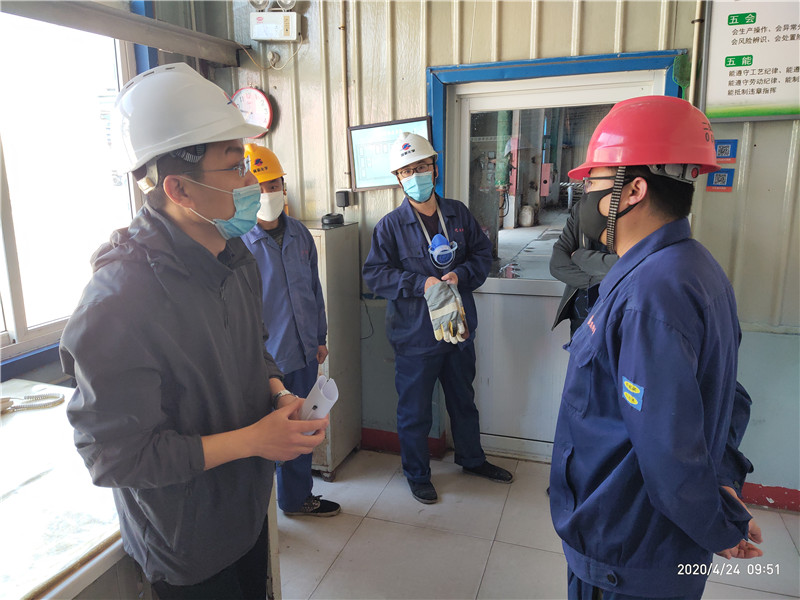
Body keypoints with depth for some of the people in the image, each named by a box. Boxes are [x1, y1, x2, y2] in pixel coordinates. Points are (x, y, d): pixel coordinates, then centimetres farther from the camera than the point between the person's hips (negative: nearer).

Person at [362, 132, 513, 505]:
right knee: (415, 411, 10)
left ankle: (471, 458, 46)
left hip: (459, 328, 4)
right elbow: (375, 274, -11)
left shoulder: (458, 214, 3)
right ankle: (417, 474, 32)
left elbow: (483, 253, 7)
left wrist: (460, 275, -13)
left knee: (463, 400, 23)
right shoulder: (390, 226, -9)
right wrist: (422, 284, -22)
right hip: (414, 335, -4)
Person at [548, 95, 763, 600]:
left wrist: (723, 529, -12)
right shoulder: (699, 269, 4)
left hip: (623, 556, -9)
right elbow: (725, 400, 11)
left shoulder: (650, 292, -29)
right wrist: (722, 481, 6)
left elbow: (670, 449, -28)